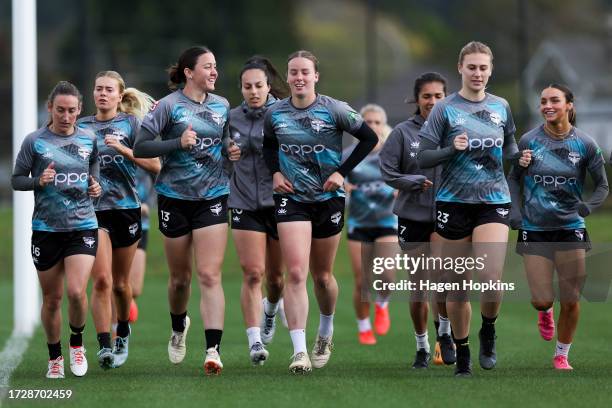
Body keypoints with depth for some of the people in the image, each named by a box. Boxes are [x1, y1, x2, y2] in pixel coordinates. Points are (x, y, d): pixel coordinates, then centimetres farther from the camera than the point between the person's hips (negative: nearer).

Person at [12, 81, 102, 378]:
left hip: (83, 226, 0)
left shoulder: (89, 140, 5)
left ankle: (77, 343, 10)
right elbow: (16, 180, 2)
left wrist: (95, 187, -1)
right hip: (46, 228, 0)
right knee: (52, 298, 7)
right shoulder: (34, 141, -2)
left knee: (76, 291, -17)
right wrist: (38, 181, -16)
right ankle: (55, 358, 26)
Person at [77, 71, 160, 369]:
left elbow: (154, 166, -5)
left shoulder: (132, 123, 2)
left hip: (125, 208, 0)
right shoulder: (81, 126, 9)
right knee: (101, 279, -16)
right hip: (92, 209, 0)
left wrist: (123, 149, -16)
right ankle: (104, 347, -17)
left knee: (120, 283, 11)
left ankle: (123, 334, 37)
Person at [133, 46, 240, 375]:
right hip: (175, 197, -2)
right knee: (180, 277, 11)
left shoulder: (222, 106, 7)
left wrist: (231, 151, 1)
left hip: (213, 196, 2)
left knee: (210, 275, -11)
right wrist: (178, 143, -21)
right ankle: (178, 328, 41)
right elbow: (140, 147, -10)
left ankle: (213, 349, -19)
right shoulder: (169, 105, -7)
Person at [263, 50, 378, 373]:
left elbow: (369, 138, -1)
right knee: (295, 273, -15)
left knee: (322, 276, 11)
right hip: (291, 199, 1)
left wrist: (342, 172, -7)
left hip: (328, 199, -1)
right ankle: (299, 351, -19)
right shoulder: (275, 113, 1)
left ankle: (325, 334, 40)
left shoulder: (334, 110, -7)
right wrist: (275, 171, 1)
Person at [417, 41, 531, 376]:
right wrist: (452, 149, -20)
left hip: (493, 200, 1)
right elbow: (423, 158, -4)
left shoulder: (501, 107, 7)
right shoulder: (445, 109, -3)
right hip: (454, 202, -1)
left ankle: (488, 333, 10)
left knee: (491, 277, -18)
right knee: (457, 284, 4)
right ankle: (462, 354, 21)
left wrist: (520, 157, -1)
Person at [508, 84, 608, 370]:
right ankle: (545, 311, 33)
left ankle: (561, 355, 21)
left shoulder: (585, 144, -3)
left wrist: (589, 205, -12)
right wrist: (515, 210, -2)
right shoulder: (529, 141, -3)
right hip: (535, 229, 0)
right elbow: (514, 178, 11)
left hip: (571, 228, 0)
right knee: (542, 299, -6)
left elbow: (602, 185, 6)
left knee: (570, 301, 0)